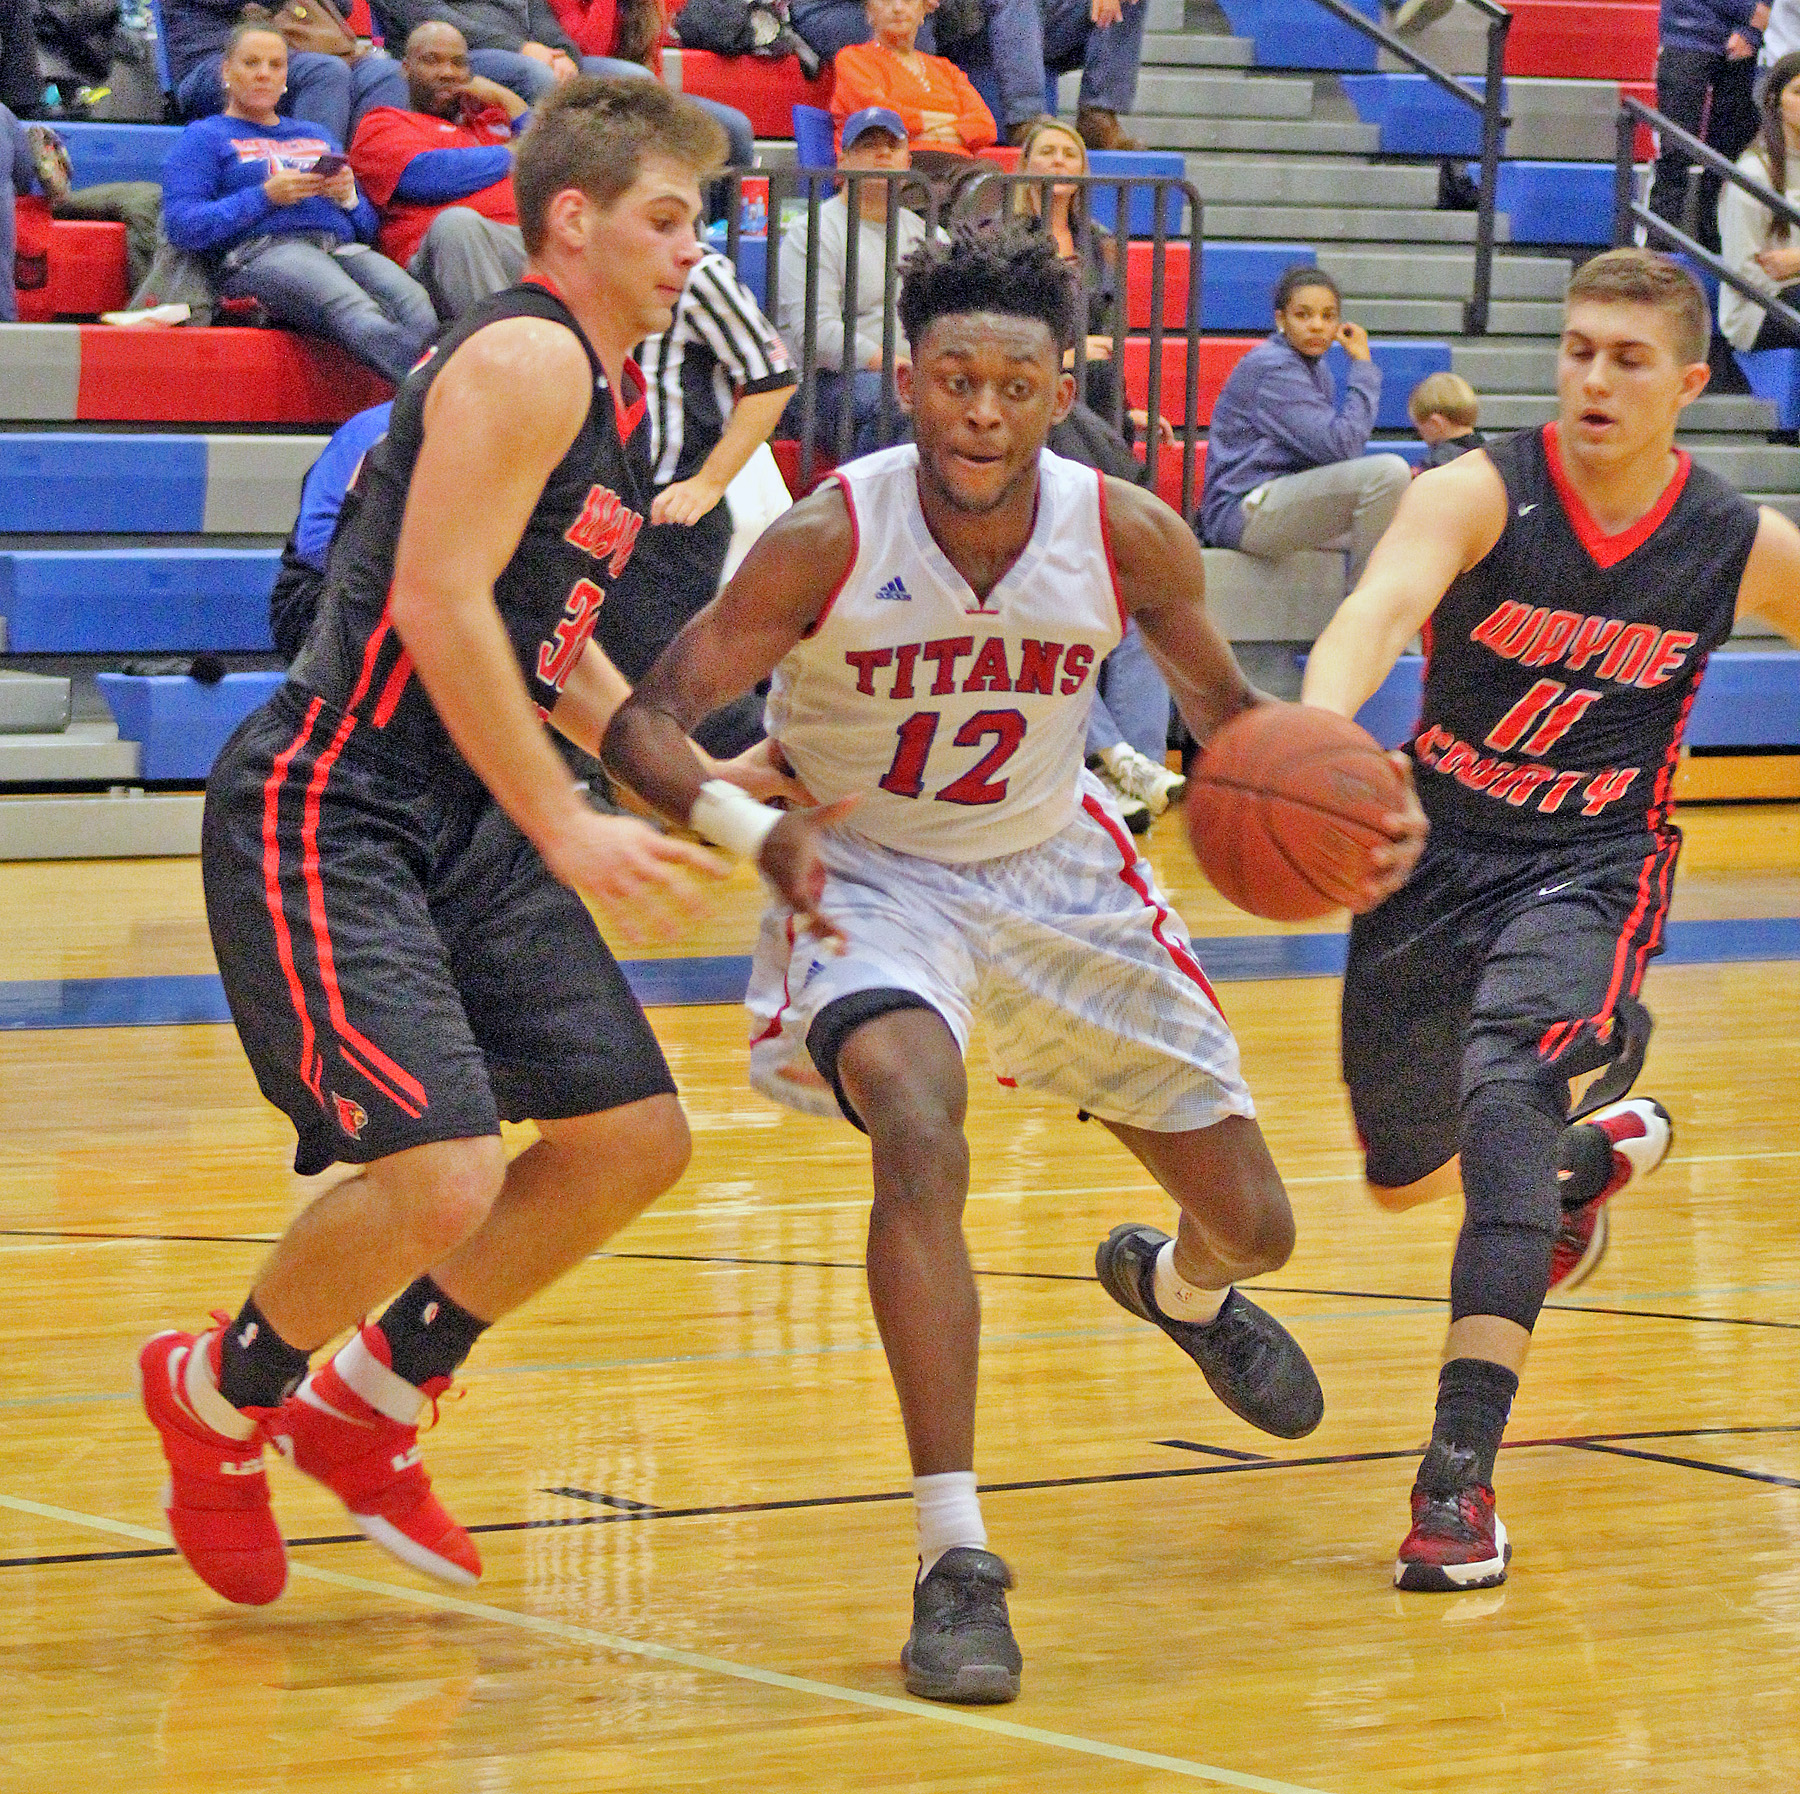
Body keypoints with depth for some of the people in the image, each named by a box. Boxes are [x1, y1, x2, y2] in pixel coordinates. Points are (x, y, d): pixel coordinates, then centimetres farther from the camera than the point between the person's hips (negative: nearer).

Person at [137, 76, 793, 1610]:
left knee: (635, 1137, 8)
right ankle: (218, 1396, 8)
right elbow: (438, 603, -23)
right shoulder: (526, 361, -15)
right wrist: (567, 828, -21)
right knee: (443, 1178, -20)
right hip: (327, 817, -10)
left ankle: (366, 1407, 23)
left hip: (467, 819, 10)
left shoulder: (610, 390, 17)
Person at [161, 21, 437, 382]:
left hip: (341, 244, 6)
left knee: (415, 309, -32)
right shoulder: (203, 137, 18)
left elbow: (367, 228, 31)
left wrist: (349, 197, 7)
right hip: (259, 251, -6)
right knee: (356, 314, -40)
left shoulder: (317, 136, 35)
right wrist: (266, 197, -5)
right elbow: (181, 227, 2)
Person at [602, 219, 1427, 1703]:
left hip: (1056, 872, 4)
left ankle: (1178, 1287, 51)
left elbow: (1226, 711, 0)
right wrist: (753, 833, -46)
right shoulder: (828, 542, -26)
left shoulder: (1131, 538, -18)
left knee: (1254, 1228, 9)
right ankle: (956, 1559, -30)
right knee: (921, 1145, -35)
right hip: (868, 878, -3)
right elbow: (648, 720, -25)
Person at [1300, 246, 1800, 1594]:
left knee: (1504, 1088, -32)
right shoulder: (1481, 496, -17)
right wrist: (1319, 727, -60)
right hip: (1438, 854, 2)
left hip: (1591, 871, -2)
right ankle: (1595, 1142, 56)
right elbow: (1379, 608, -37)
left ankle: (1461, 1473, -34)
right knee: (1405, 1175, 19)